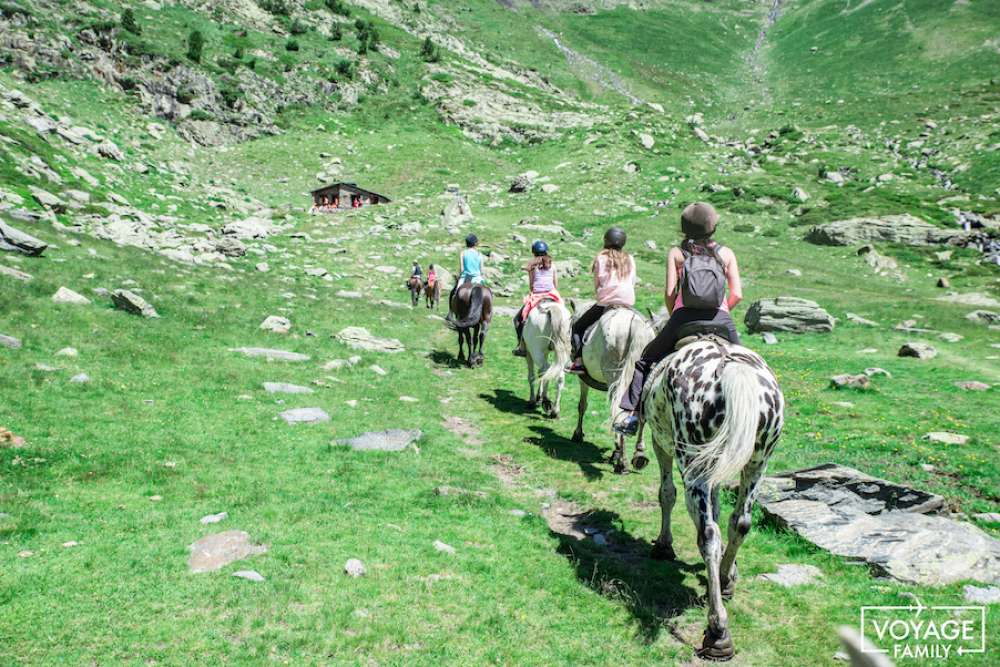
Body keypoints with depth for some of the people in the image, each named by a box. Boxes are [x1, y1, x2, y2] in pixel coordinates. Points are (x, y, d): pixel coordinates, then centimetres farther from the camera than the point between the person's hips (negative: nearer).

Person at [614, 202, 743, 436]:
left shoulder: (676, 253, 9)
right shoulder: (726, 253, 12)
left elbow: (669, 293, -1)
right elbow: (737, 294, 2)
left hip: (684, 317, 0)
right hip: (720, 319, 1)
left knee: (646, 360, 15)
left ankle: (632, 411, 4)